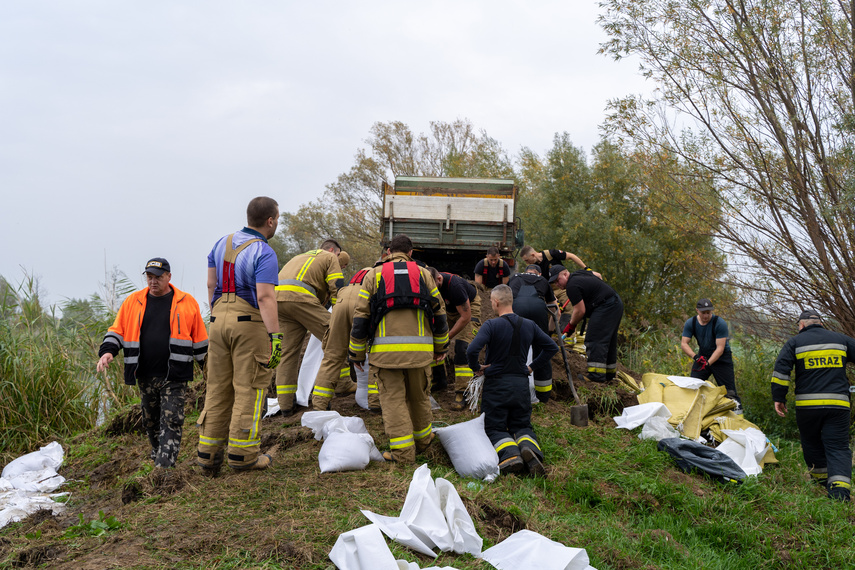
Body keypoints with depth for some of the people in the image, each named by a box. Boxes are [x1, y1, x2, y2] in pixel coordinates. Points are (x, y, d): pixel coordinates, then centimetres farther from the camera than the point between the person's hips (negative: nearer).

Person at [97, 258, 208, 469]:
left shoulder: (186, 302, 2)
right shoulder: (133, 301, 8)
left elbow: (199, 340, 6)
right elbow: (117, 330, 10)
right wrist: (107, 351, -9)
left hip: (174, 376, -3)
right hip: (145, 376, 4)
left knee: (171, 421, -9)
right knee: (150, 420, 15)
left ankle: (164, 465, -11)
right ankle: (157, 452, 36)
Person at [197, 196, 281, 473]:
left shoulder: (222, 242, 13)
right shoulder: (264, 253, -10)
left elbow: (211, 284, 16)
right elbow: (265, 297, -19)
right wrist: (275, 336, -19)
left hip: (220, 318, 7)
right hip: (250, 321, -7)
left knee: (218, 387, 12)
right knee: (249, 387, 1)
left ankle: (208, 453, 15)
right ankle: (242, 453, 4)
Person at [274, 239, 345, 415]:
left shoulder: (301, 257, 40)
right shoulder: (330, 257, 17)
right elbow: (336, 288, 6)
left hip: (277, 298, 8)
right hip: (299, 297, -8)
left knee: (288, 350, 8)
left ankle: (285, 404, 6)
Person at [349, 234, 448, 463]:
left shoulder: (373, 274, 9)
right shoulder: (423, 274, 13)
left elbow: (361, 316, 5)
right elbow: (439, 312, 15)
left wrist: (357, 353, 12)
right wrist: (441, 346, 26)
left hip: (386, 349, -2)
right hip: (419, 349, 2)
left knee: (393, 398, 3)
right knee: (419, 395, 17)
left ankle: (403, 450, -1)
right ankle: (423, 439, 33)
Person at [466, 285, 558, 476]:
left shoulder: (491, 325, -14)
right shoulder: (529, 325, 3)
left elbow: (471, 350, -26)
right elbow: (552, 347, 11)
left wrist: (476, 367, -8)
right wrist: (533, 366, 17)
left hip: (496, 385, -4)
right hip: (521, 385, 4)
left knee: (495, 429, 6)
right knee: (522, 426, 16)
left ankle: (510, 453, -26)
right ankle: (529, 448, -19)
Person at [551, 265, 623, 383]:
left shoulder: (572, 286, -16)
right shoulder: (579, 272, 14)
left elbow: (580, 311, -15)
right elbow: (598, 275, 32)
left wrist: (571, 325, -1)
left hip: (605, 307, -11)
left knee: (595, 340, -13)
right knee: (609, 340, 16)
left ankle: (596, 375, -19)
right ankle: (610, 373, 23)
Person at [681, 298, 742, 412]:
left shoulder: (720, 323, -21)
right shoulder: (690, 323, -9)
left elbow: (720, 348, -25)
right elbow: (684, 343, -10)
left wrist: (708, 363, -35)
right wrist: (695, 356, -28)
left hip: (721, 358, -4)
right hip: (702, 356, 4)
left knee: (727, 386, -10)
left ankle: (736, 406, 1)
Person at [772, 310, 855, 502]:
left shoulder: (795, 342, 6)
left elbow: (781, 369, -4)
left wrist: (779, 398, -1)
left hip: (807, 404, -1)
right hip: (838, 404, 1)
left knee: (811, 444, 19)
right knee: (838, 446, 0)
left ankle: (821, 477, 31)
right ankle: (839, 486, -17)